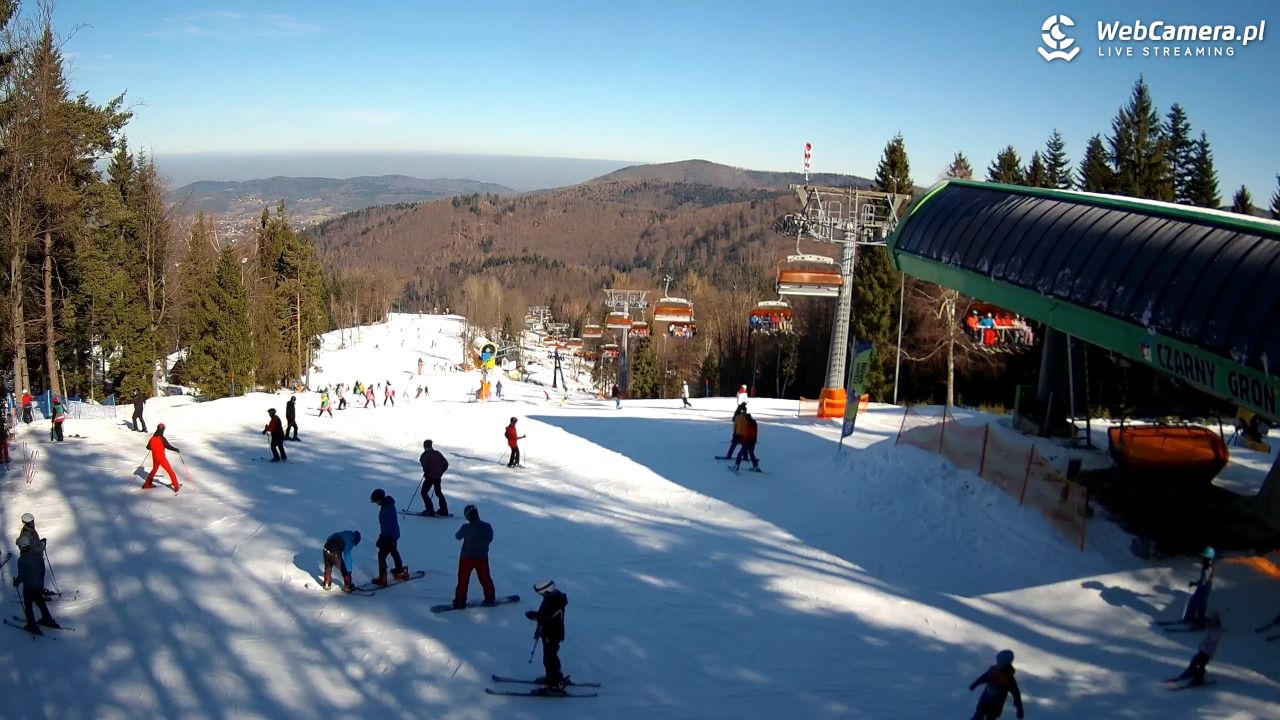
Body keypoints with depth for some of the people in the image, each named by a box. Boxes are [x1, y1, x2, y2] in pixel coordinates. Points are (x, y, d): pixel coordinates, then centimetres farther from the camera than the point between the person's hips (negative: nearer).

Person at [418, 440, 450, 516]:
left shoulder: (425, 455, -11)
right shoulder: (437, 453, 7)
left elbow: (425, 465, -26)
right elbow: (446, 463, 5)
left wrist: (425, 472, -7)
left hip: (430, 477, -6)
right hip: (438, 477, 6)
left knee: (424, 492, 5)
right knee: (438, 492, 19)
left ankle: (430, 510, -3)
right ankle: (444, 511, 19)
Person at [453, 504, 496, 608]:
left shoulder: (466, 528, -18)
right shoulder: (487, 526, -11)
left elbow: (458, 536, 0)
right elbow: (490, 538, 4)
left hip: (466, 558, -2)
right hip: (482, 557, 2)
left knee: (463, 580, 8)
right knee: (485, 578, 17)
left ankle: (460, 601, 9)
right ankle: (490, 598, 24)